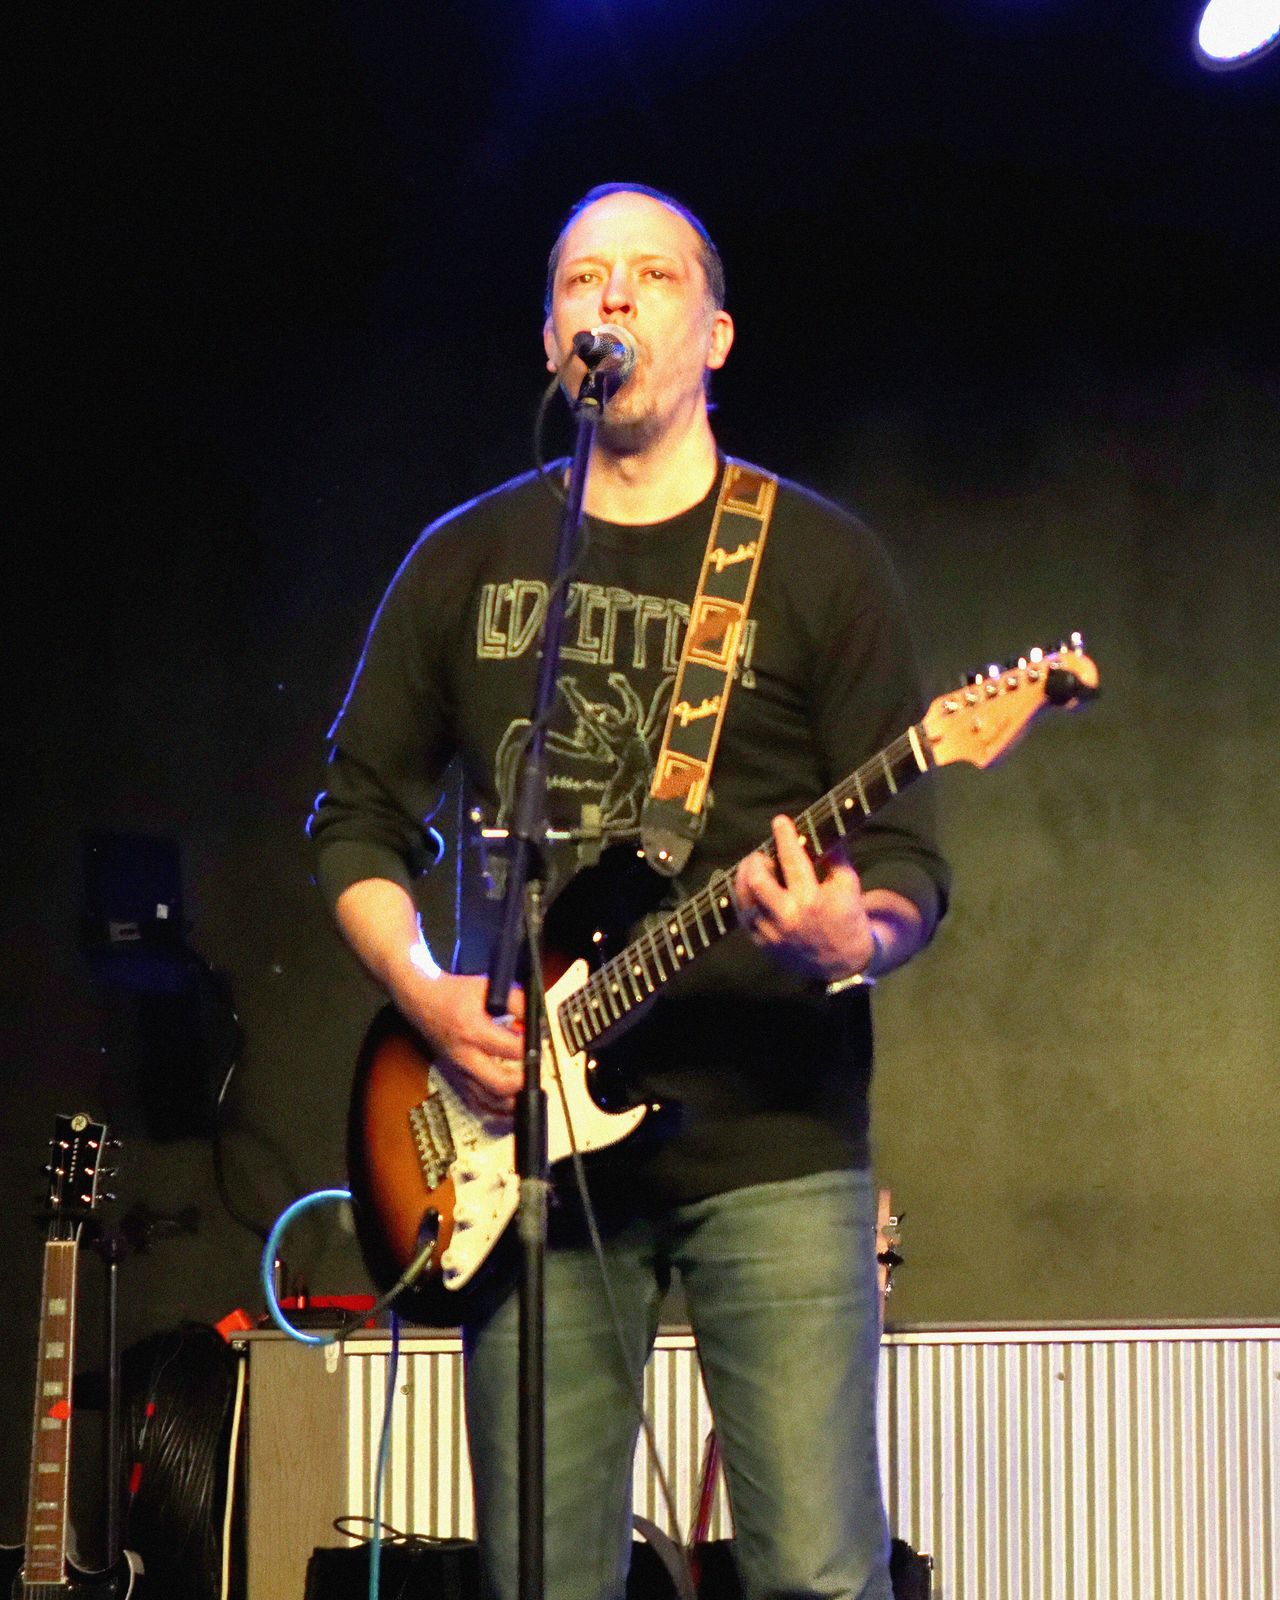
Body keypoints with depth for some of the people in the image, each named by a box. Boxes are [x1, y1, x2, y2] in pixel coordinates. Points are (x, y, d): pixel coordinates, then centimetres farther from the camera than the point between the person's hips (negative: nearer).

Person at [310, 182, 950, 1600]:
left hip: (771, 1137, -2)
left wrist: (851, 942, -21)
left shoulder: (820, 561, 5)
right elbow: (357, 815, 17)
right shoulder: (465, 561, 13)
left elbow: (909, 863, 2)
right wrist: (426, 993, -1)